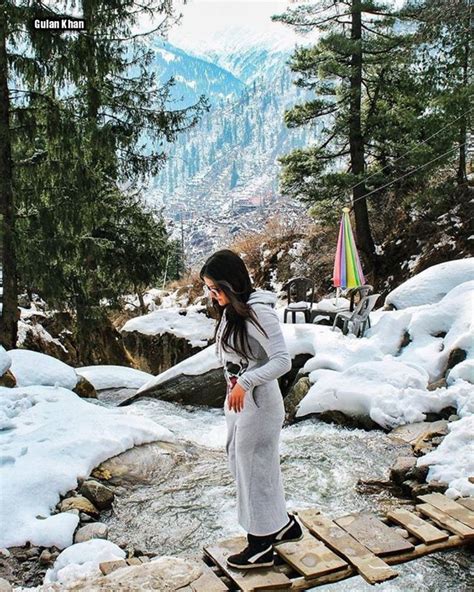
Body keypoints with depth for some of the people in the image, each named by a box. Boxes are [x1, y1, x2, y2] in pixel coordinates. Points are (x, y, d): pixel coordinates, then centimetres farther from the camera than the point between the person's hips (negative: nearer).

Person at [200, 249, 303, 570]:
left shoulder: (259, 312, -21)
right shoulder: (229, 311, 6)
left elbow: (282, 360, -24)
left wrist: (245, 383, -28)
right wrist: (233, 392, 13)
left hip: (258, 404, -9)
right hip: (238, 402, 9)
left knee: (255, 470, 5)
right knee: (243, 466, 19)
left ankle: (262, 548, 25)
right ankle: (283, 524, 38)